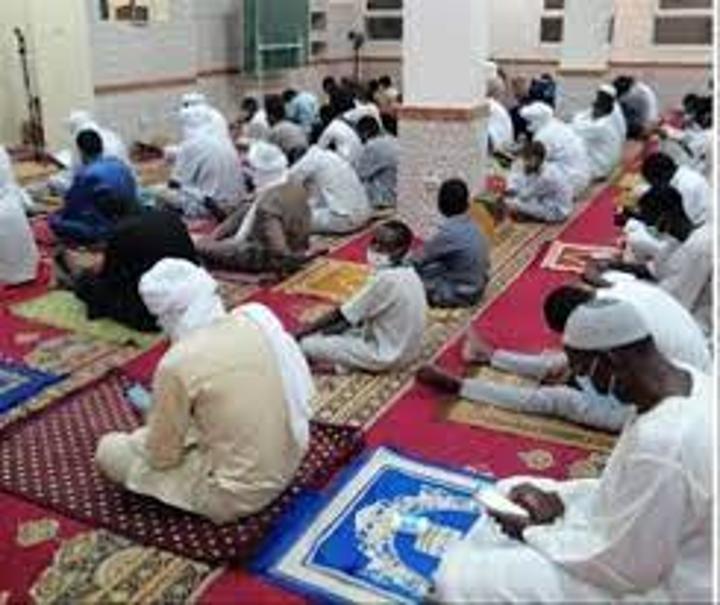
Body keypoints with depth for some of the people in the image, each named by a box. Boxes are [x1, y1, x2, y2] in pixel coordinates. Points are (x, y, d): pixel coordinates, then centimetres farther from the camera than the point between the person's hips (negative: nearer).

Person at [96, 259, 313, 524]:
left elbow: (161, 457, -10)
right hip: (290, 465, 7)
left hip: (236, 496, -6)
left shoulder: (177, 363, -22)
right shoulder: (258, 316, -7)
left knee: (108, 450, 9)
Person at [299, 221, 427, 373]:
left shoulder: (386, 279, -26)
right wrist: (340, 327, 5)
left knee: (307, 344, -10)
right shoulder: (408, 274, 2)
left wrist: (301, 334, -10)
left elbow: (341, 315, -19)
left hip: (387, 355, -9)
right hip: (405, 349, 9)